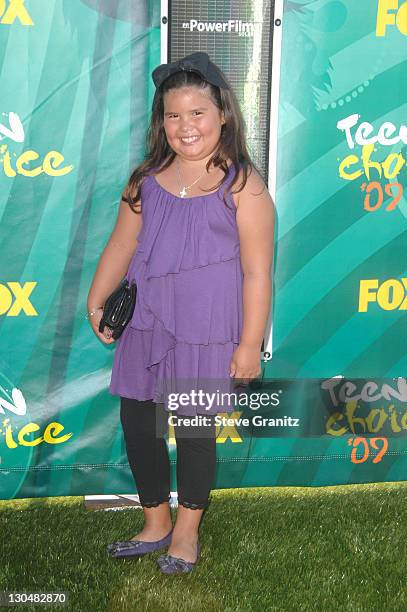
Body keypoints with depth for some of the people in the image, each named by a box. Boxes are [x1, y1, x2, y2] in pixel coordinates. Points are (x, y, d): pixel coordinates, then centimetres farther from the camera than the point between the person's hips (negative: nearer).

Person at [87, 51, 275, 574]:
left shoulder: (242, 186, -11)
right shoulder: (147, 179, 4)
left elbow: (257, 272, -11)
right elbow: (121, 244, 10)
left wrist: (250, 344, -11)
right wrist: (96, 301, 5)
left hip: (206, 330, -5)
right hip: (146, 324, 5)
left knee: (195, 430, 8)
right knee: (136, 420, 12)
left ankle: (187, 530, 33)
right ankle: (156, 524, 35)